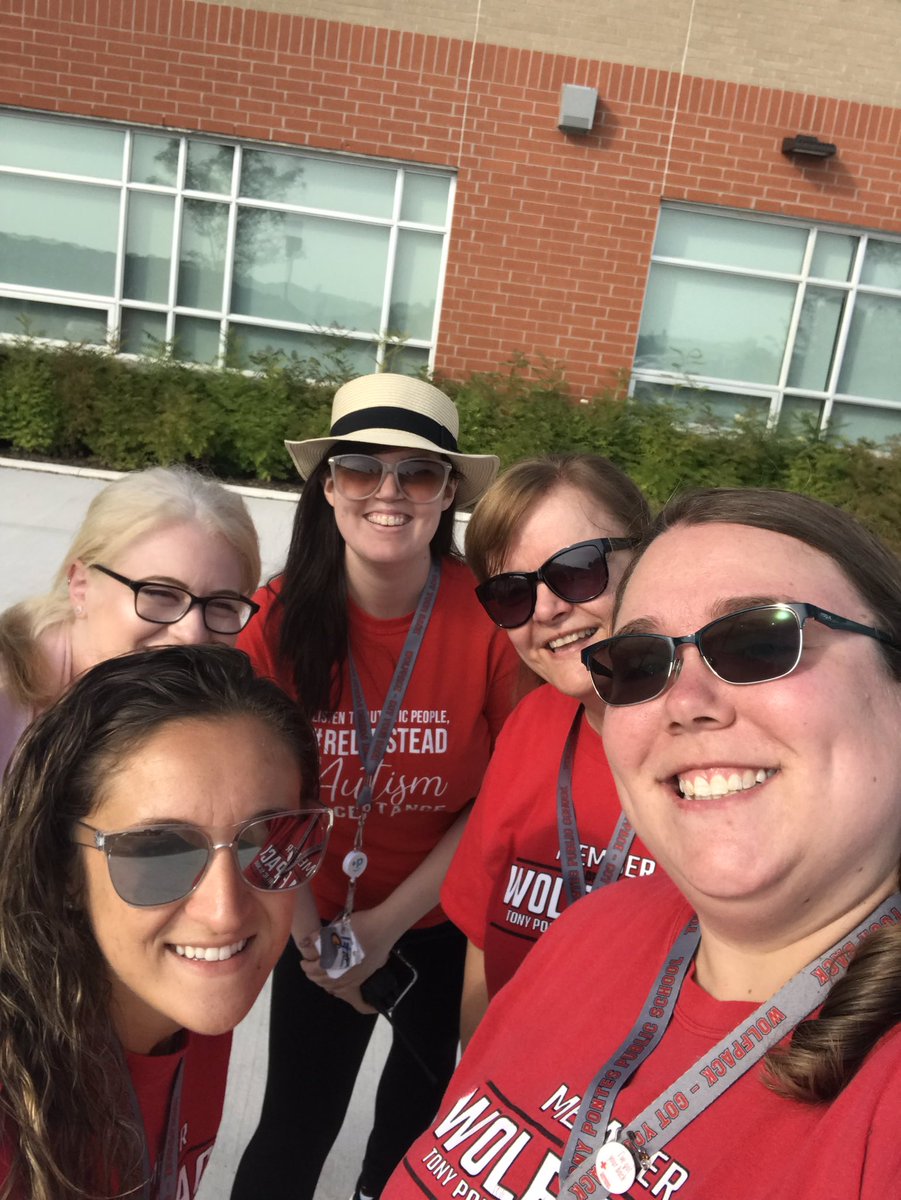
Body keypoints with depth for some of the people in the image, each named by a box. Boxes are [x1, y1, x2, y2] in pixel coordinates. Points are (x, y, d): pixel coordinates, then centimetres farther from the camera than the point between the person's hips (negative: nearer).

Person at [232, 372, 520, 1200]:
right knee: (297, 1129, 6)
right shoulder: (282, 618, -18)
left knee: (432, 1071, 24)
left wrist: (390, 920, -15)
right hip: (321, 917, 0)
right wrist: (306, 931, -11)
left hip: (444, 918, 1)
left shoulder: (490, 619, -22)